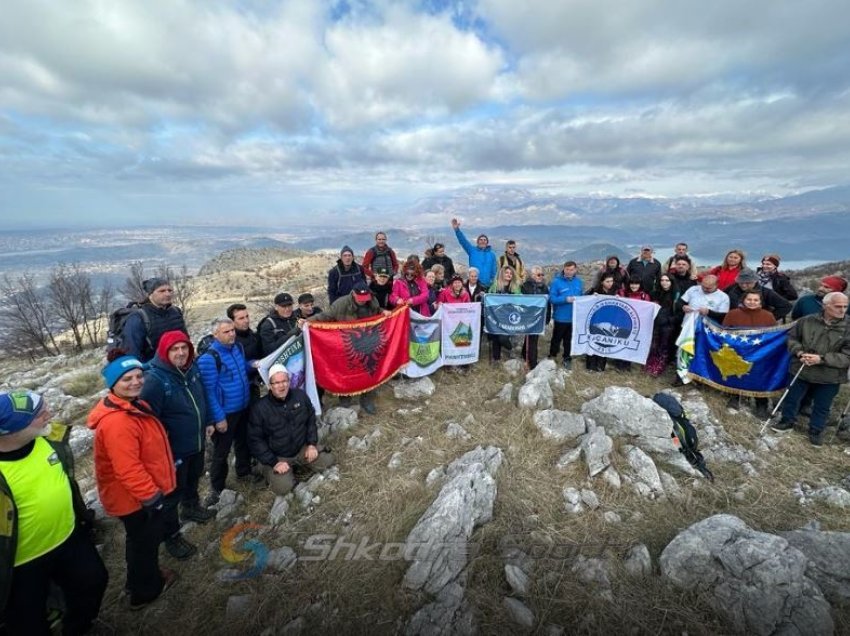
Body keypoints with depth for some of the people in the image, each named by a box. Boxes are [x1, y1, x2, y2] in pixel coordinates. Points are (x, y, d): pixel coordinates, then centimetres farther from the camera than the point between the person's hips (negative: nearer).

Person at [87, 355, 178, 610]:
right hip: (134, 497, -9)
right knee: (146, 540, 14)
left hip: (139, 493, 9)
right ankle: (145, 591, 37)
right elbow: (128, 470, -31)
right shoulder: (117, 422, -33)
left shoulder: (134, 405, 0)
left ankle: (143, 576, 50)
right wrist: (152, 496, -21)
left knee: (142, 539, 28)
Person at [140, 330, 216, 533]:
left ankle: (191, 507, 55)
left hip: (197, 442, 7)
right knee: (173, 492, 12)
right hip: (174, 449, -7)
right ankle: (171, 536, 33)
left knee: (193, 479, 29)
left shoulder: (192, 368, -4)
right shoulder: (155, 379, -27)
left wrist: (208, 422, 14)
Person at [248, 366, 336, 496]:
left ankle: (298, 462, 18)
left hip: (302, 448, 4)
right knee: (283, 488, -22)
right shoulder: (260, 408, -20)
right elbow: (255, 440, -14)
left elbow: (311, 420, 5)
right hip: (276, 456, -3)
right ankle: (270, 471, 11)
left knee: (328, 462, -6)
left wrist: (312, 444, -4)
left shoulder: (300, 395, -9)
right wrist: (273, 462, -18)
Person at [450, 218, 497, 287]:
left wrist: (492, 280, 0)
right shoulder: (472, 250, 4)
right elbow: (463, 240, -7)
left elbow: (494, 269, 9)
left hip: (487, 284, 2)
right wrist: (457, 229, -19)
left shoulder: (491, 254, 9)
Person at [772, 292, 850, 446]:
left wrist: (821, 359, -23)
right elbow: (792, 337, 7)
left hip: (829, 377, -1)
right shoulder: (807, 321, -7)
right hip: (801, 370, 1)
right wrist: (799, 352, -10)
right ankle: (787, 422, 37)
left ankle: (816, 431, 35)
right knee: (792, 398, 16)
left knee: (822, 407, 15)